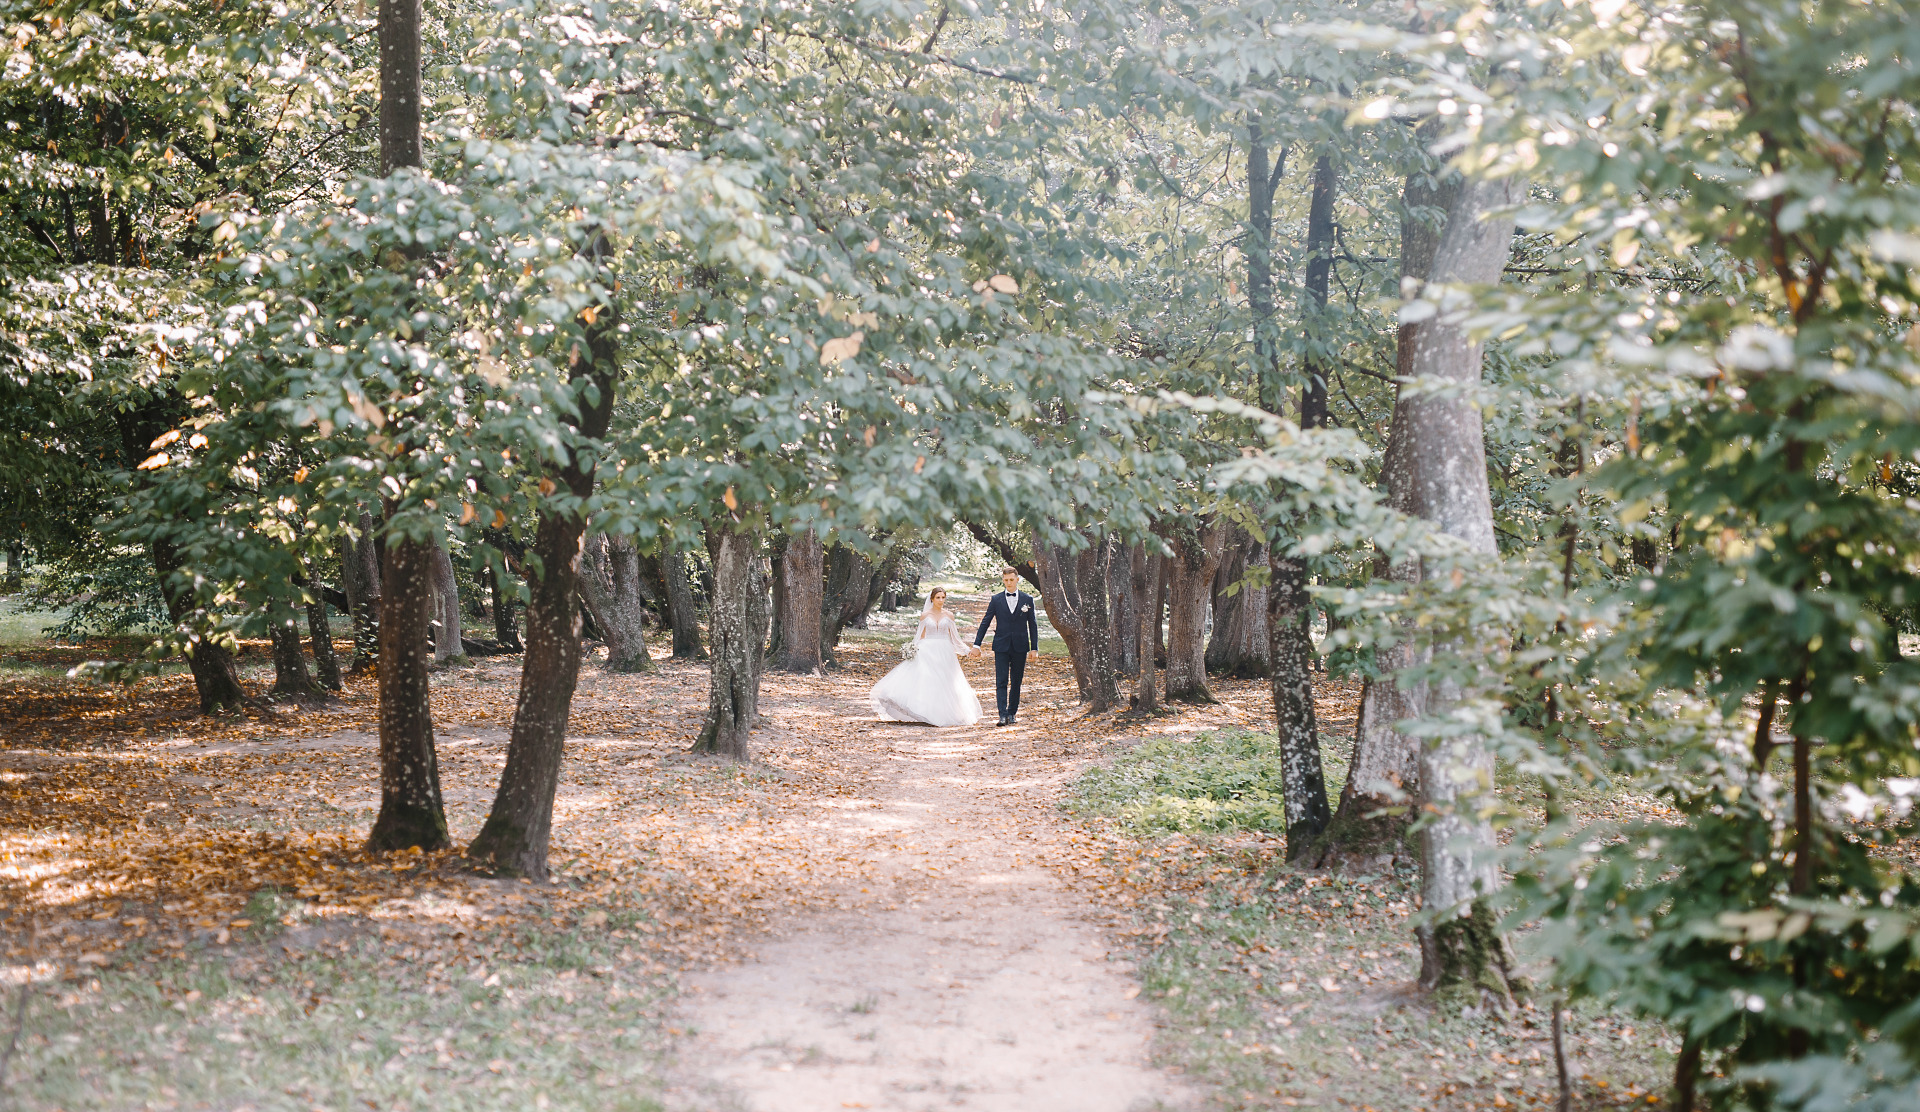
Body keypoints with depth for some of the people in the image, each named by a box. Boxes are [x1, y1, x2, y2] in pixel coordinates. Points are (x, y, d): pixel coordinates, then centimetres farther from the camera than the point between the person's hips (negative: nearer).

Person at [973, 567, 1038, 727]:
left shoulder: (1027, 599, 4)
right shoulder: (996, 599, 4)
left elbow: (1033, 625, 7)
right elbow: (985, 622, 6)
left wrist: (1034, 647, 2)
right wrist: (977, 644, 2)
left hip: (1020, 647, 1)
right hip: (1001, 647, -1)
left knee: (1016, 682, 7)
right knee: (1001, 682, -8)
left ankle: (1012, 713, 17)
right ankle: (1003, 716, -13)